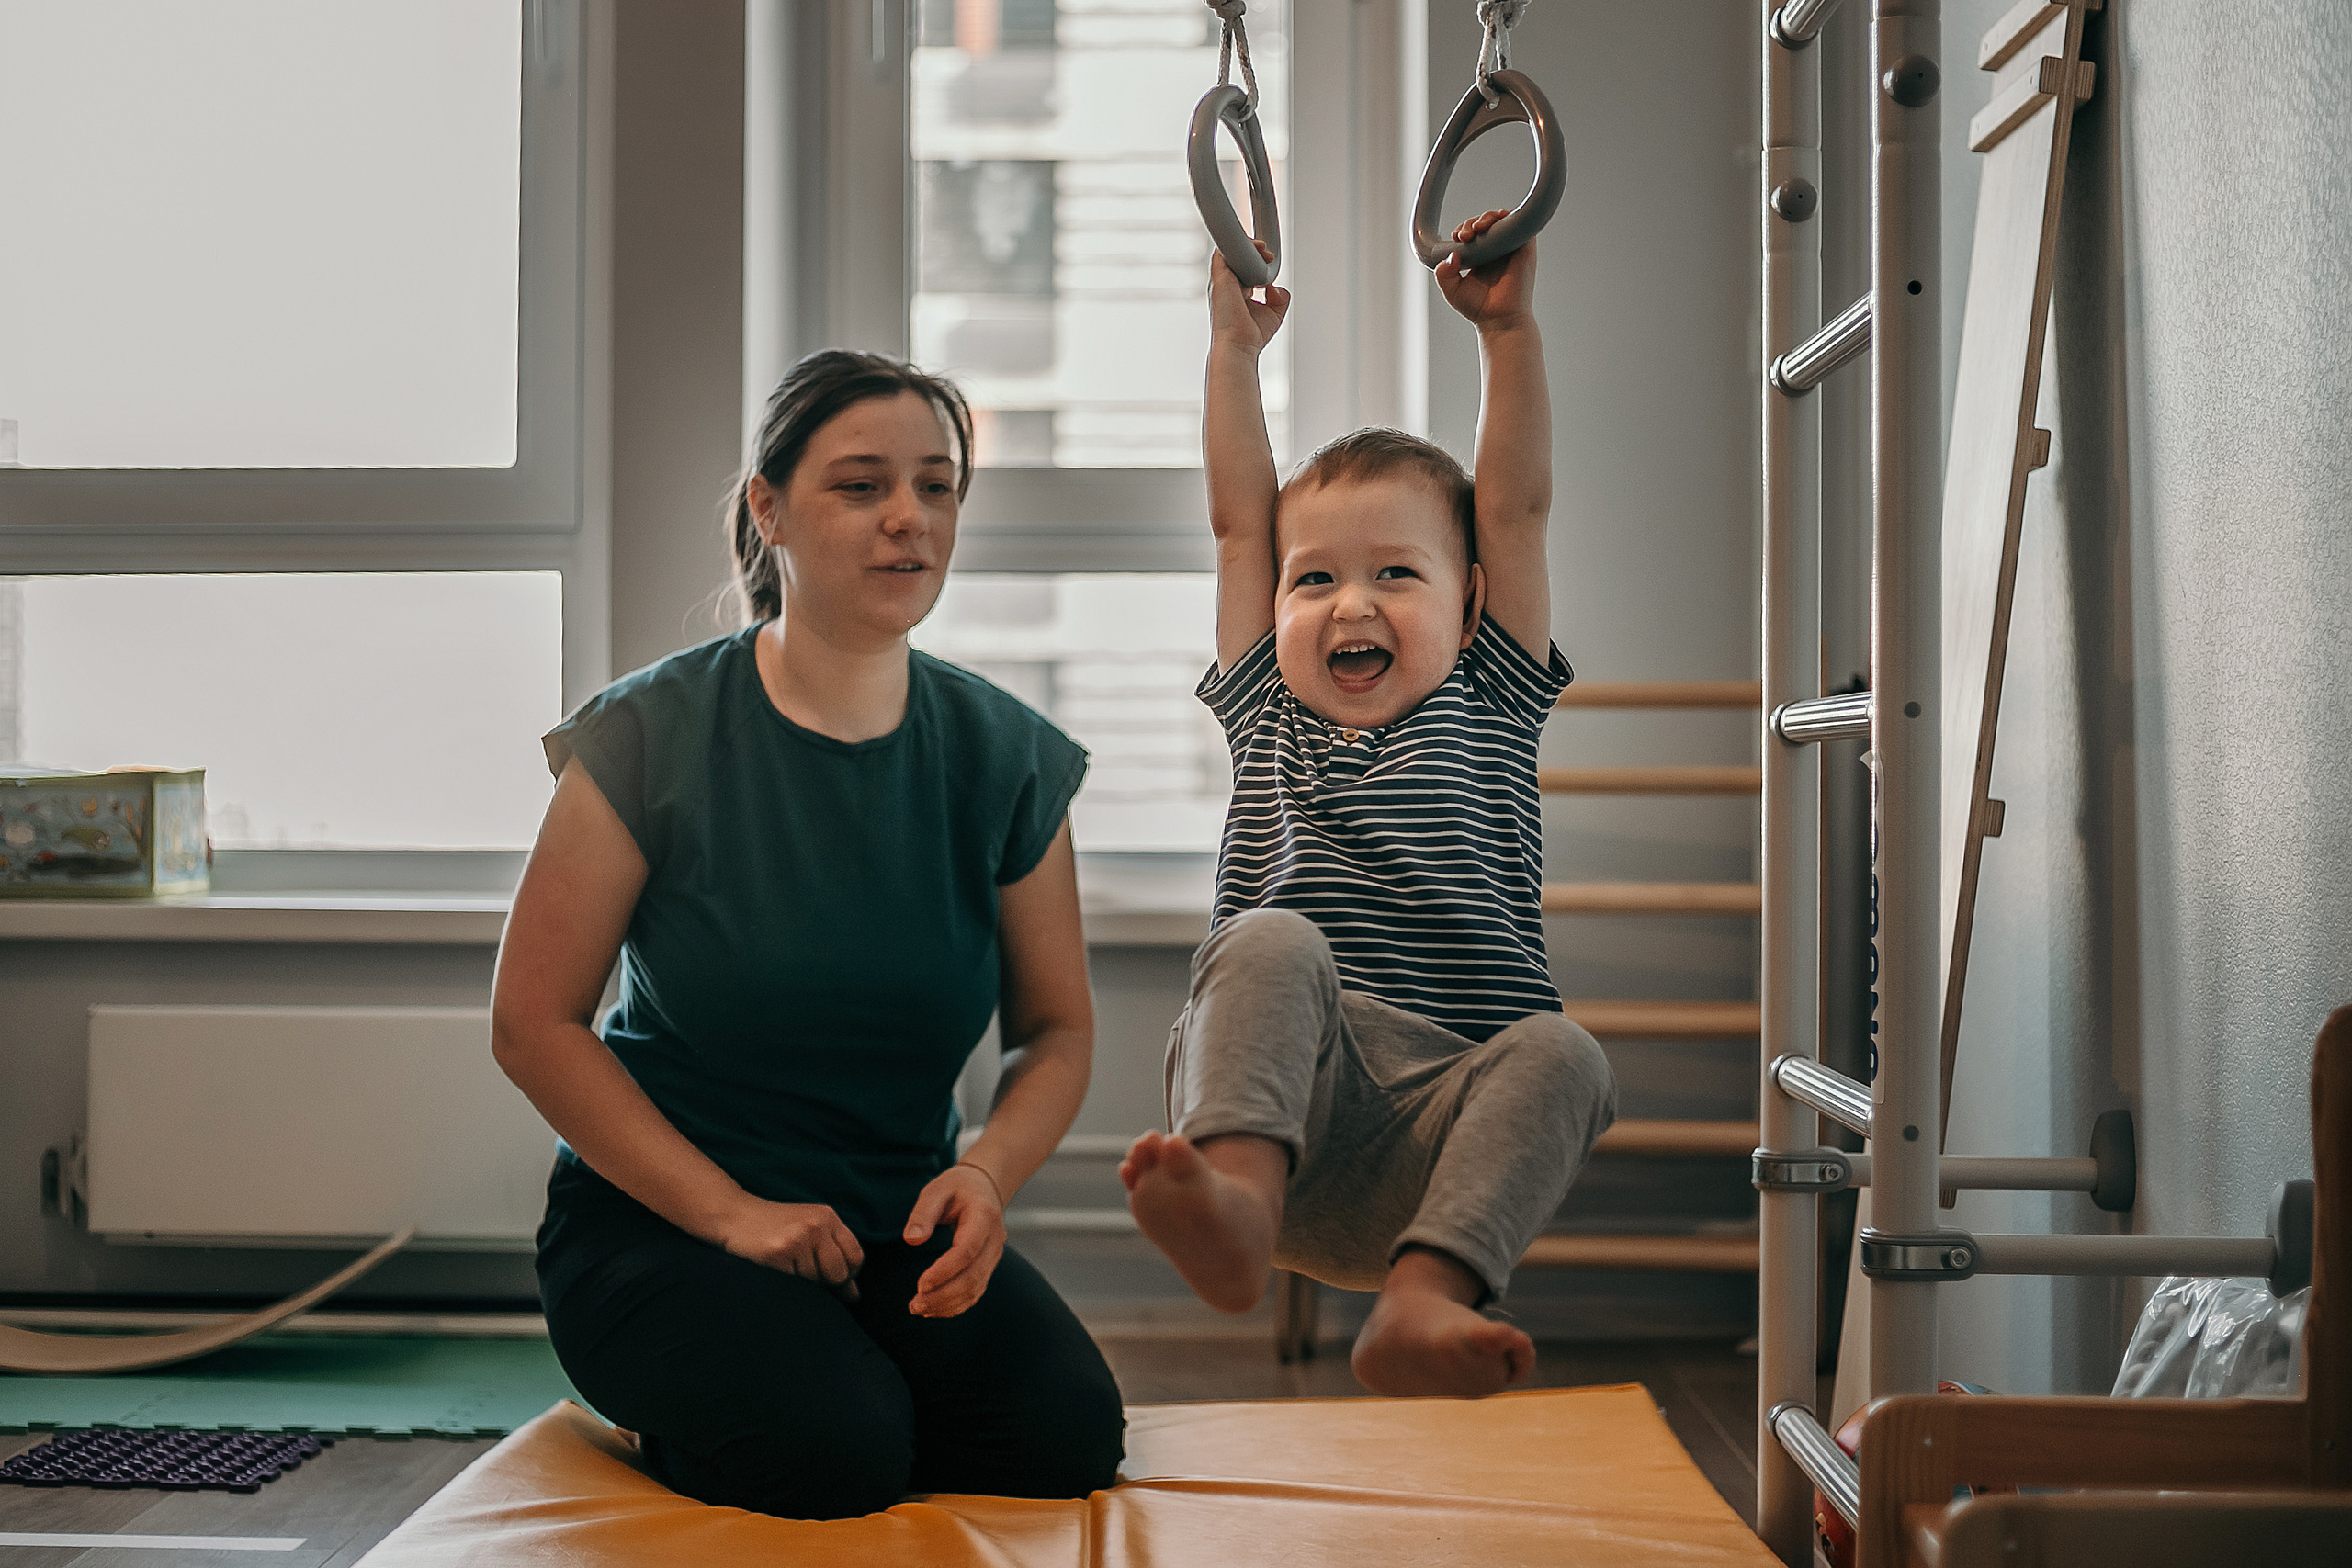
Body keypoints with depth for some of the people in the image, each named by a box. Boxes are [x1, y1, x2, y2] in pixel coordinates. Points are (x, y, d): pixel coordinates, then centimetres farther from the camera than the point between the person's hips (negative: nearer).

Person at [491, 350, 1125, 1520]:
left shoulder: (1002, 756, -1)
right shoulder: (652, 737, -10)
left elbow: (1055, 1030, 5)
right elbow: (533, 1023, -9)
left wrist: (987, 1174, -17)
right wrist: (729, 1212, -17)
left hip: (897, 1221, 3)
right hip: (660, 1213, -3)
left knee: (1067, 1431, -20)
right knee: (837, 1445, -27)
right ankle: (676, 1419, 6)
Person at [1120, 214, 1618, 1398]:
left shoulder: (1489, 709, 21)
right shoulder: (1267, 718, 23)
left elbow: (1518, 506, 16)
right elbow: (1238, 521, 22)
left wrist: (1506, 327, 12)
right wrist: (1236, 344, 22)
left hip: (1440, 1124, 0)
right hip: (1295, 1094, 0)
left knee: (1559, 1054, -31)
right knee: (1270, 946, -30)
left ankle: (1423, 1299, -48)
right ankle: (1234, 1198, -53)